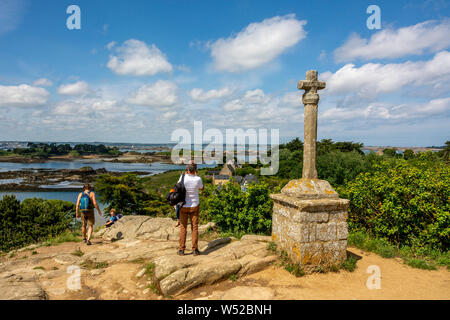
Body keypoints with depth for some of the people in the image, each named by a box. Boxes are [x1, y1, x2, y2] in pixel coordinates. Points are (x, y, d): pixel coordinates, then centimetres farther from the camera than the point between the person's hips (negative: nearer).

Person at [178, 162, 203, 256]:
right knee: (194, 227, 8)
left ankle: (181, 249, 11)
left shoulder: (183, 177, -13)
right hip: (194, 206, 0)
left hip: (184, 206, 1)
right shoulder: (198, 179, -13)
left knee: (183, 228, 9)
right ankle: (195, 249, 9)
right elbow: (201, 188, 8)